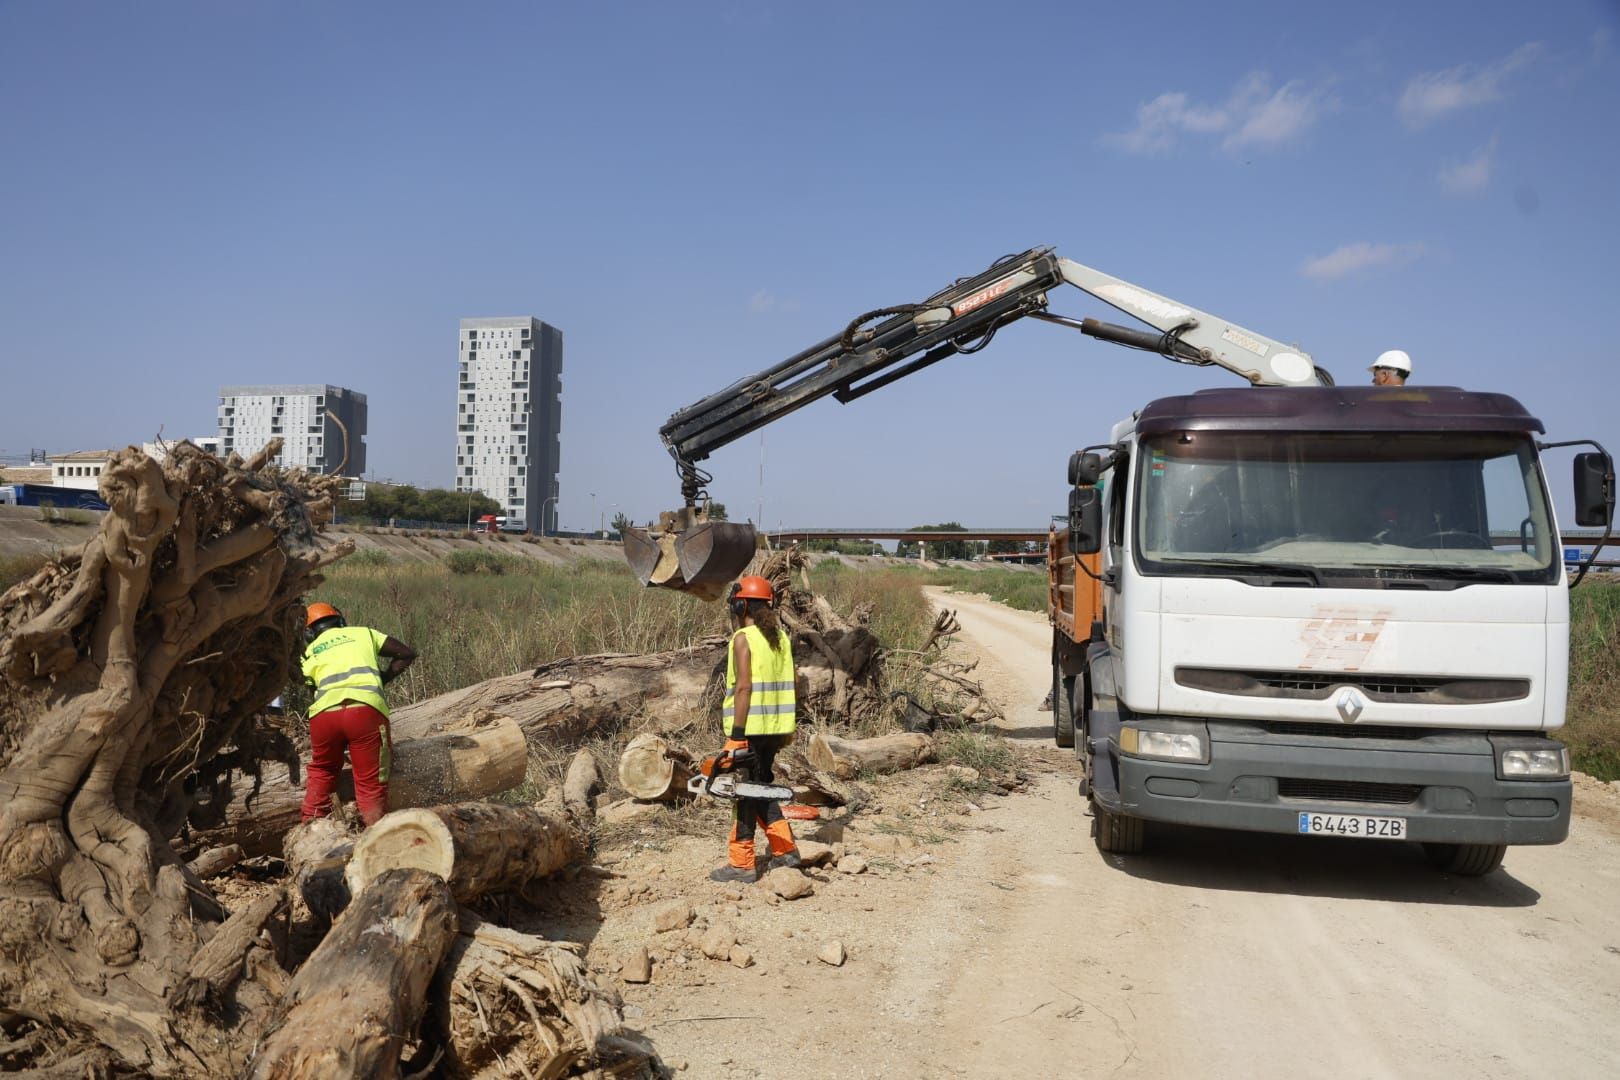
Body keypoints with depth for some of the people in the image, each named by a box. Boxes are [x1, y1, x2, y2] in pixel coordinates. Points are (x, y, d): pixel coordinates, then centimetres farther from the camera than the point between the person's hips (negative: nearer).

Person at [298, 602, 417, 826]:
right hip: (366, 710, -2)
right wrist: (382, 679, 30)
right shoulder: (362, 633, 26)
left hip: (324, 713, 2)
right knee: (371, 784, 4)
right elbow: (407, 653, 22)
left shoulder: (309, 652, 28)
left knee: (321, 772, 27)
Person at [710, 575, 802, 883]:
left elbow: (744, 687, -18)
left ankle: (741, 864, 5)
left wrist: (736, 736, -17)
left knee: (746, 792, 0)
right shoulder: (781, 637, 10)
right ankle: (786, 849, 18)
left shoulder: (743, 638, -11)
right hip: (775, 728, 7)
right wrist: (787, 728, 19)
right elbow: (787, 684, 13)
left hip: (751, 728, -7)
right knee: (761, 788, 20)